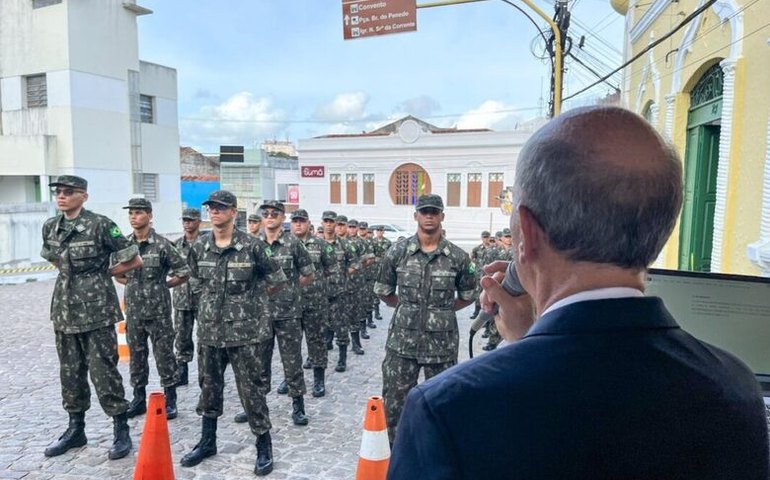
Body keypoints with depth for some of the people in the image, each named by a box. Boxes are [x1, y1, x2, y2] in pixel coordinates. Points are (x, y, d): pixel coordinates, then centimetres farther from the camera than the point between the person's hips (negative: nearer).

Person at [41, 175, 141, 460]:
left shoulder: (100, 225, -12)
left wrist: (102, 274, 0)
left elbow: (134, 261, -11)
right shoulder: (50, 227, 7)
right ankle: (76, 429, 29)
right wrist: (71, 275, 12)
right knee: (70, 372, 15)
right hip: (64, 311, 6)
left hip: (96, 311, -6)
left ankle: (122, 431, 10)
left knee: (103, 371, -2)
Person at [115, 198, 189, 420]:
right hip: (134, 311, 5)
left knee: (164, 355, 3)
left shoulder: (162, 244, -9)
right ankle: (139, 399, 27)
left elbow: (183, 272, -5)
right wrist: (132, 284, 6)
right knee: (136, 355, 13)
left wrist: (162, 285, -1)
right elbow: (116, 273, 19)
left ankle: (170, 400, 14)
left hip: (159, 311, -4)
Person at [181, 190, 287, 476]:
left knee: (251, 391, 2)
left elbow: (278, 280, -2)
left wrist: (249, 298, 5)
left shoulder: (252, 246, -11)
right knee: (209, 388, 17)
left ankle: (264, 447, 18)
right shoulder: (199, 247, 2)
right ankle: (207, 442, 36)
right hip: (209, 331, 5)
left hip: (245, 332, -4)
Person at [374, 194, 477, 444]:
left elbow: (468, 296, 10)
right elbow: (383, 291, 10)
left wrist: (442, 310, 8)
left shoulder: (458, 257, -3)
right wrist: (406, 308, 8)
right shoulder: (397, 252, -2)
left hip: (442, 343, 0)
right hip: (402, 341, 1)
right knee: (394, 402, 10)